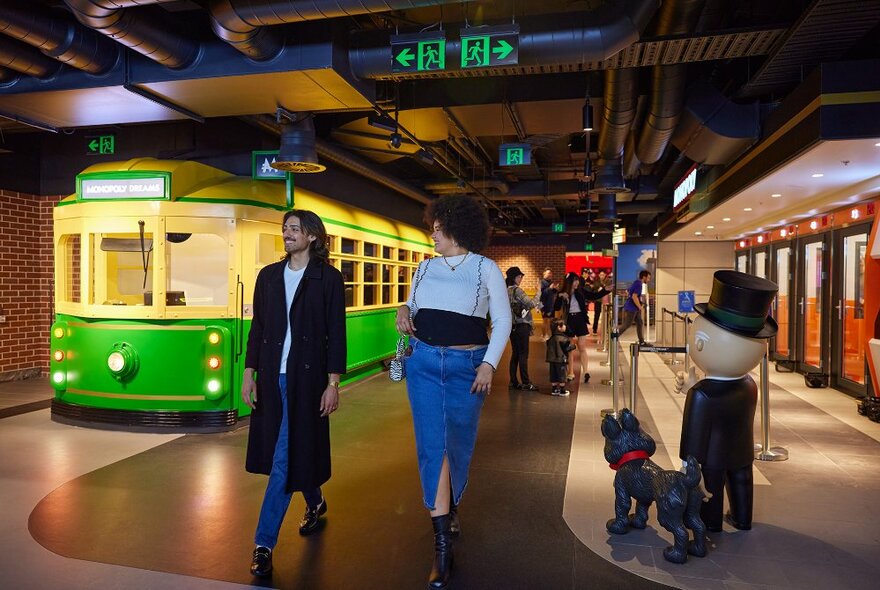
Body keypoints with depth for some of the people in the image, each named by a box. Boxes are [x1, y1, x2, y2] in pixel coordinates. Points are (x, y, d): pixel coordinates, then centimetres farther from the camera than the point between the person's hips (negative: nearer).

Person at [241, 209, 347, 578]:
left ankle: (264, 544, 5)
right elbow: (257, 328, 11)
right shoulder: (269, 276, 9)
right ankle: (315, 503, 43)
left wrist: (333, 384, -9)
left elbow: (336, 333, -5)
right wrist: (249, 373, 5)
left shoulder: (328, 278, -3)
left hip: (305, 377, -5)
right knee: (294, 450, 17)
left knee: (284, 458, -4)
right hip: (271, 377, 5)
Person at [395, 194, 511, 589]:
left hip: (467, 367, -2)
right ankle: (443, 542, 6)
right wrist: (404, 312, -5)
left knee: (458, 445, 9)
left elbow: (503, 320, -2)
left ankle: (450, 506, 40)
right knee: (432, 446, -2)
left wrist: (490, 363, -13)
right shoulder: (426, 268, 10)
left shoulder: (486, 269, -1)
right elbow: (412, 306, 20)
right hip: (423, 364, 3)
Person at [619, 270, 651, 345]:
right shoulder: (638, 284, -18)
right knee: (626, 325, -3)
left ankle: (641, 341, 12)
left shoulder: (636, 282, 12)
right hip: (631, 308, -10)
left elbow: (627, 291, 25)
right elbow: (634, 297, -26)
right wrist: (640, 307, -18)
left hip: (634, 308, 10)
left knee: (639, 323, 9)